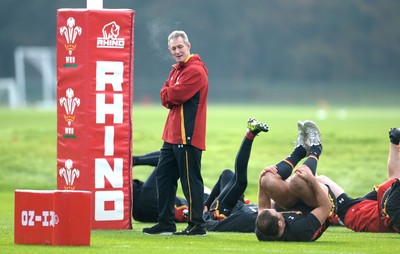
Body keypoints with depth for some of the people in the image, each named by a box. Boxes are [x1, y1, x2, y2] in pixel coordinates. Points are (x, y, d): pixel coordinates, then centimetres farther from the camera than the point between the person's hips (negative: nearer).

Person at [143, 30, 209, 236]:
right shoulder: (176, 70, 19)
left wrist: (168, 94, 1)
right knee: (163, 176, 14)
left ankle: (197, 225, -6)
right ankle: (166, 224, 20)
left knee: (190, 180, -8)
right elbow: (165, 97, 12)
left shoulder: (195, 71, -13)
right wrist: (171, 96, -7)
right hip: (173, 134, 10)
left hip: (188, 135, -10)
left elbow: (175, 95, -19)